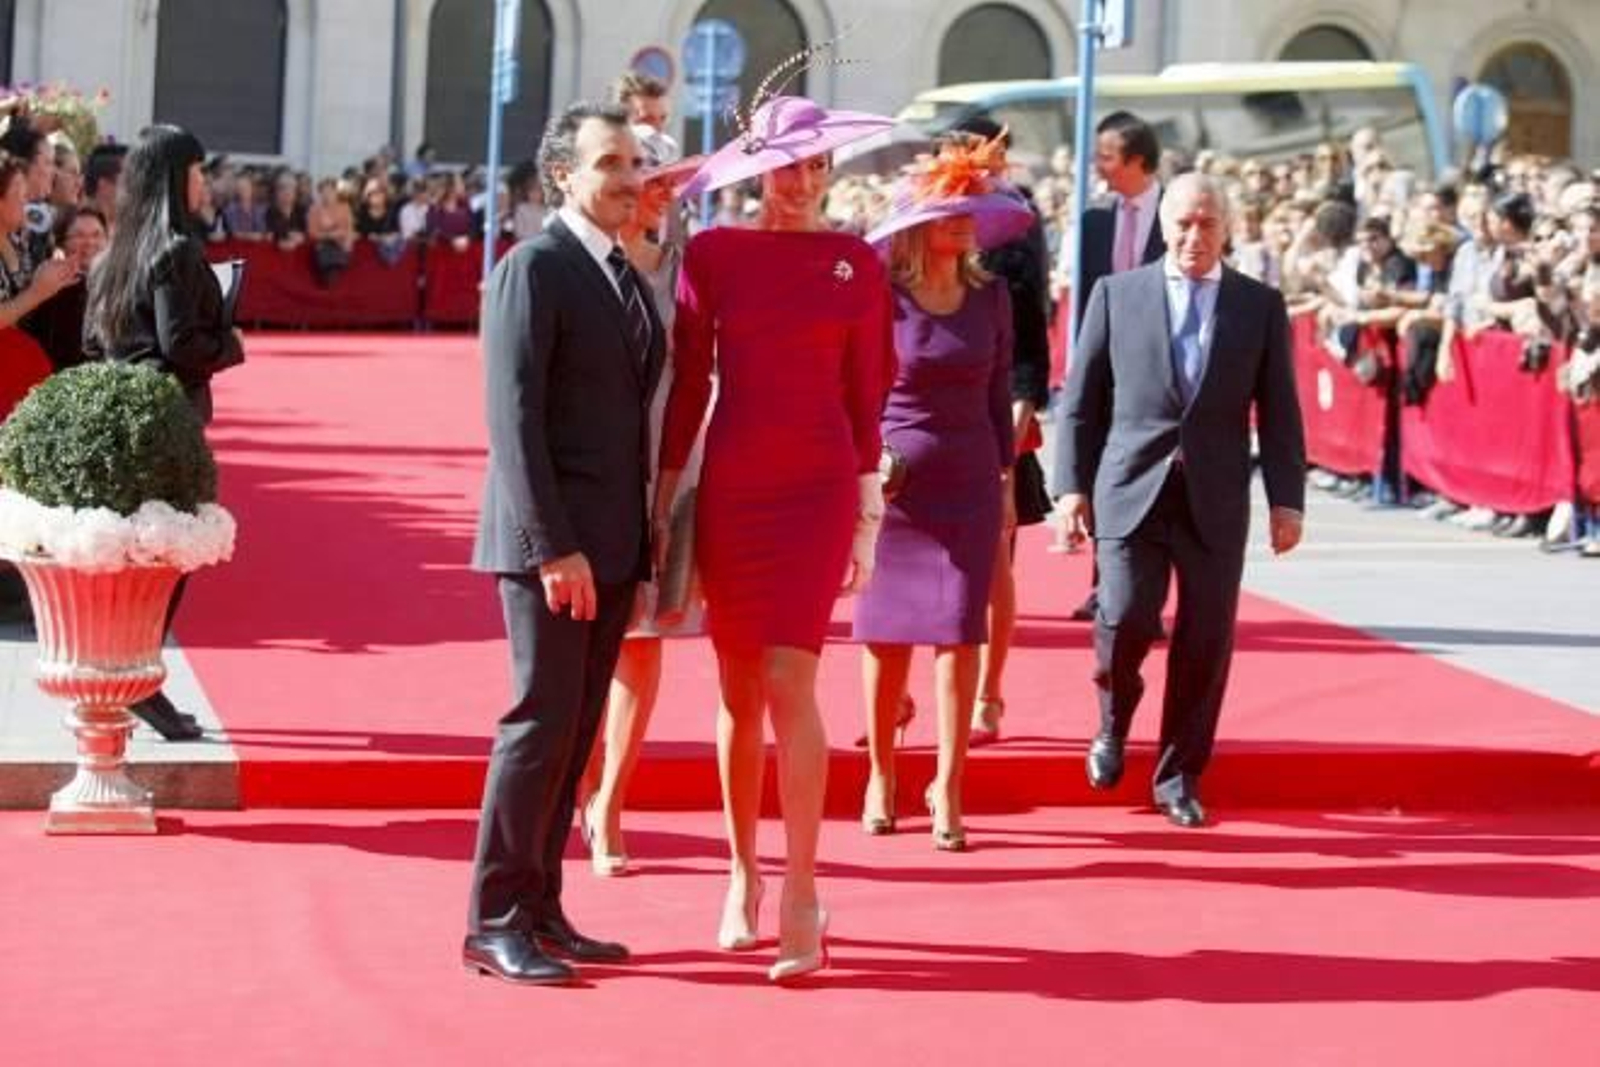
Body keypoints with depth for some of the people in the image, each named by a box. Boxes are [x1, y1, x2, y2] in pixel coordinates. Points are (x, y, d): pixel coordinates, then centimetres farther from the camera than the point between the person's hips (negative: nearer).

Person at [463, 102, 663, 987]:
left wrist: (645, 535, 10)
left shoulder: (625, 276, 16)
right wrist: (552, 547, -21)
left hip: (612, 542, 8)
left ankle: (540, 909, 16)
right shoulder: (533, 269, -10)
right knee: (542, 720, -7)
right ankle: (494, 923, 0)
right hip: (551, 539, -8)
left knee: (577, 728, 10)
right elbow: (513, 417, -16)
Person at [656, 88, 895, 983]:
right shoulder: (712, 255, 2)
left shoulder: (856, 263, 2)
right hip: (728, 489, 2)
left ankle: (802, 896, -8)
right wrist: (662, 499, 3)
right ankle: (744, 878, 20)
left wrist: (868, 508, 4)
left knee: (789, 684, -11)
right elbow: (687, 386, 5)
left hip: (818, 490, -1)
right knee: (738, 693, 7)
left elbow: (866, 392, 5)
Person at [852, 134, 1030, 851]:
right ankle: (880, 775, 21)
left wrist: (1006, 479, 12)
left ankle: (949, 787, 6)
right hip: (892, 481, -2)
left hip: (969, 483, 2)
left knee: (959, 634, -2)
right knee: (886, 635, 4)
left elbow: (998, 393, 11)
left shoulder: (990, 295, 4)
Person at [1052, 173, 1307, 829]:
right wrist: (1073, 486, -1)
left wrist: (1287, 499, 0)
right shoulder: (1116, 294, 5)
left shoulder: (1261, 306, 7)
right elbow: (1080, 400, 6)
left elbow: (1279, 412, 7)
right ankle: (1114, 718, 18)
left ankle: (1179, 776, 16)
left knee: (1206, 638, 1)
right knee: (1127, 617, -14)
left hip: (1215, 501, 1)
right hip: (1131, 490, -1)